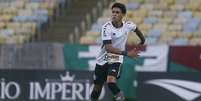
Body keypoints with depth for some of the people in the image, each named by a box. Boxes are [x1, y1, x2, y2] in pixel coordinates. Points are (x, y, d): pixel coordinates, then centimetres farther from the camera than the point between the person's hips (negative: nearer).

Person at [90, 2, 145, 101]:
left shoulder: (128, 25, -10)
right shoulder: (106, 27, -21)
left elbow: (136, 29, 17)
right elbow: (108, 48, -30)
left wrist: (142, 40, 34)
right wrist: (126, 53, -38)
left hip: (116, 59, 0)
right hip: (103, 60, 0)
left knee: (111, 82, -27)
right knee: (97, 88, 9)